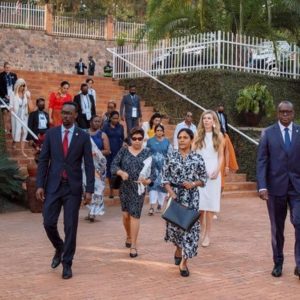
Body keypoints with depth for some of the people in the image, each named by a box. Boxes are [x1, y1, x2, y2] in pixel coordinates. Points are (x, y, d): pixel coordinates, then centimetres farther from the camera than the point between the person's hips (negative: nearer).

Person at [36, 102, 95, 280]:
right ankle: (59, 248, 28)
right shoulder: (51, 133, 4)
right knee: (49, 223, -2)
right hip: (53, 186, 2)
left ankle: (67, 264, 15)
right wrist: (40, 185, -3)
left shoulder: (83, 136, -1)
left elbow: (89, 165, -2)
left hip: (73, 187, -1)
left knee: (71, 227, 1)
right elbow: (43, 160, 4)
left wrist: (89, 190, -7)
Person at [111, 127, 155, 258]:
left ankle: (133, 245, -1)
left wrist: (147, 181, -23)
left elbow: (152, 172, -2)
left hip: (139, 188, -2)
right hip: (125, 187, 2)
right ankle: (129, 236, 35)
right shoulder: (124, 151, 5)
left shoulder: (147, 153, 2)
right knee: (126, 214, 8)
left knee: (135, 215, -6)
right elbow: (114, 165, -1)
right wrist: (121, 172, -21)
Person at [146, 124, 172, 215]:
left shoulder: (167, 142, 6)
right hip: (153, 167, -1)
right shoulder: (150, 141, 5)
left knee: (162, 184, 5)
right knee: (153, 184, -10)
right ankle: (152, 206, -17)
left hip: (163, 167, 1)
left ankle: (160, 205, 19)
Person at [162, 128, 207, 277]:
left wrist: (193, 184, -14)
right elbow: (165, 178, 2)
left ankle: (184, 262, 3)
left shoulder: (197, 158, 0)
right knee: (174, 224, 7)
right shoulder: (171, 157, 2)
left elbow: (203, 179, 5)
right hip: (174, 195, 1)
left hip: (191, 197, -1)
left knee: (190, 226, -4)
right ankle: (179, 250, 38)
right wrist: (171, 192, -13)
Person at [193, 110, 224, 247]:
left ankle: (207, 235, 2)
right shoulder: (198, 135, 8)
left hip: (212, 172, -1)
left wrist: (217, 170, -8)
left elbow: (221, 156, 5)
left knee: (209, 205, -3)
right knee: (199, 204, -1)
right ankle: (201, 231, 14)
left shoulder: (218, 136, 6)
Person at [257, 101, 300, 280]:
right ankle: (278, 263, 24)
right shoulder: (268, 133, 1)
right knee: (277, 228, 10)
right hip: (276, 187, 0)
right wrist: (262, 186, -13)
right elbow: (262, 162, -2)